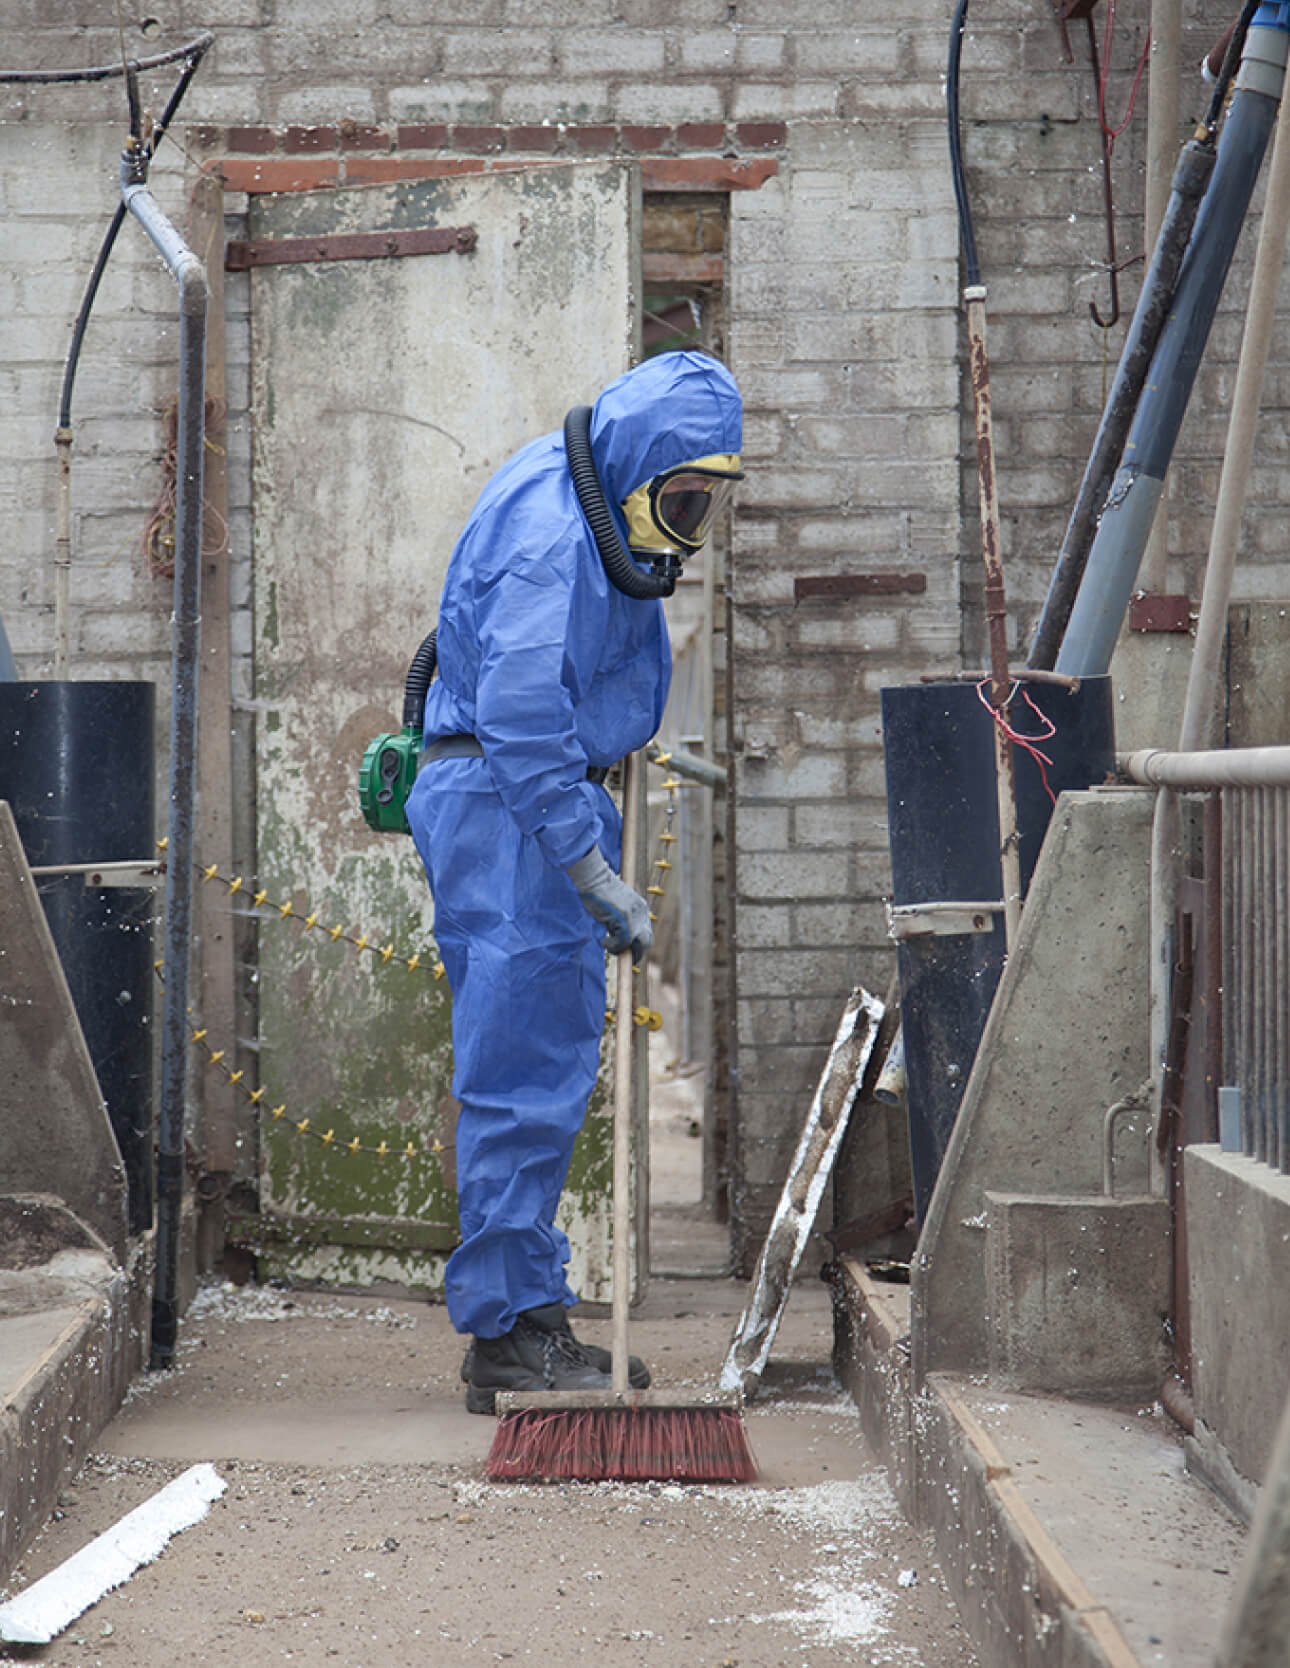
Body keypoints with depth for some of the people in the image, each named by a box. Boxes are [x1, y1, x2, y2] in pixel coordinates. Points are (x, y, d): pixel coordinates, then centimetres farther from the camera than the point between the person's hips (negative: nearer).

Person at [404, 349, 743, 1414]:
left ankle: (530, 1320, 17)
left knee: (553, 1069, 11)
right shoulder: (547, 537, -19)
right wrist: (600, 883, -25)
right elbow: (520, 726, -25)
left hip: (548, 803, 10)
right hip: (505, 810, -10)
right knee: (525, 1077, -9)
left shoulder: (603, 517, 13)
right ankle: (510, 1334, -4)